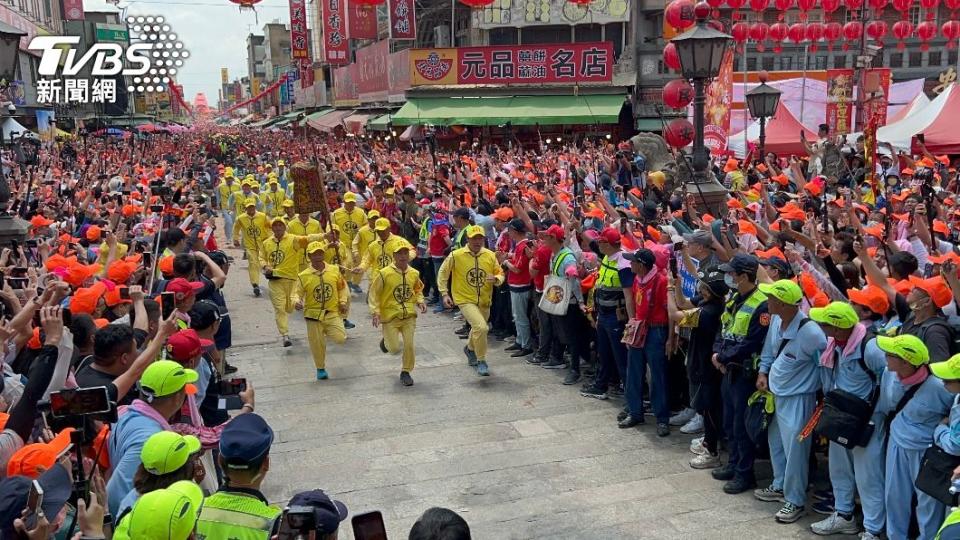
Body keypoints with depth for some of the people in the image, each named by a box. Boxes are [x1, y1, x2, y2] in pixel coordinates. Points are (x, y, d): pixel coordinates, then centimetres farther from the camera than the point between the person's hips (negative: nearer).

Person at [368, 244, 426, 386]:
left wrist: (420, 301, 1)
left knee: (409, 345, -2)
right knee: (394, 349, -2)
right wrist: (375, 312, -15)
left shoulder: (414, 273, 2)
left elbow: (418, 290, 20)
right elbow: (373, 293, -7)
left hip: (409, 316, 3)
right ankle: (386, 341, 34)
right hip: (390, 316, -3)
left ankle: (405, 372, 19)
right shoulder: (384, 273, -12)